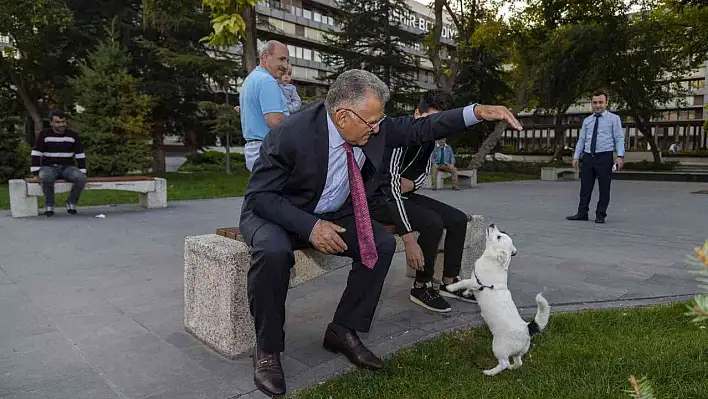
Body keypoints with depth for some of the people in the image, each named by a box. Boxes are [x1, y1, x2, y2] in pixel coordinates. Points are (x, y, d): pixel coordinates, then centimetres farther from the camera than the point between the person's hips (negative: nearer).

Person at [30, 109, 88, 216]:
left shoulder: (73, 135, 3)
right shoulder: (44, 135, -2)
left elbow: (80, 156, 5)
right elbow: (36, 155, -4)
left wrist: (83, 173, -1)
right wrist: (35, 174, -12)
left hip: (67, 168, 1)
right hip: (49, 167, -1)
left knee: (81, 178, -31)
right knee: (46, 178, -37)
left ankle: (71, 203, -6)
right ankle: (49, 205, -14)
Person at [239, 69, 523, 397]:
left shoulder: (373, 128, -13)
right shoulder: (291, 134, -29)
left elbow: (419, 128, -3)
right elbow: (258, 195, -23)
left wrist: (477, 112, -14)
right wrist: (309, 226, -34)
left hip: (329, 215, 6)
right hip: (275, 213, -5)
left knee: (382, 243, -13)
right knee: (274, 253, -37)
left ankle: (342, 331, 2)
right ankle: (267, 348, -12)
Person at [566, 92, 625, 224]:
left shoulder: (614, 118, 3)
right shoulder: (587, 121, 14)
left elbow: (619, 138, -2)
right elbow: (581, 140, 14)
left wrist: (620, 156, -14)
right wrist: (576, 156, 5)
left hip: (605, 157, -3)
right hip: (588, 157, 4)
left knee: (604, 187, 2)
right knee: (585, 187, 6)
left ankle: (600, 215, 11)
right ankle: (582, 213, 13)